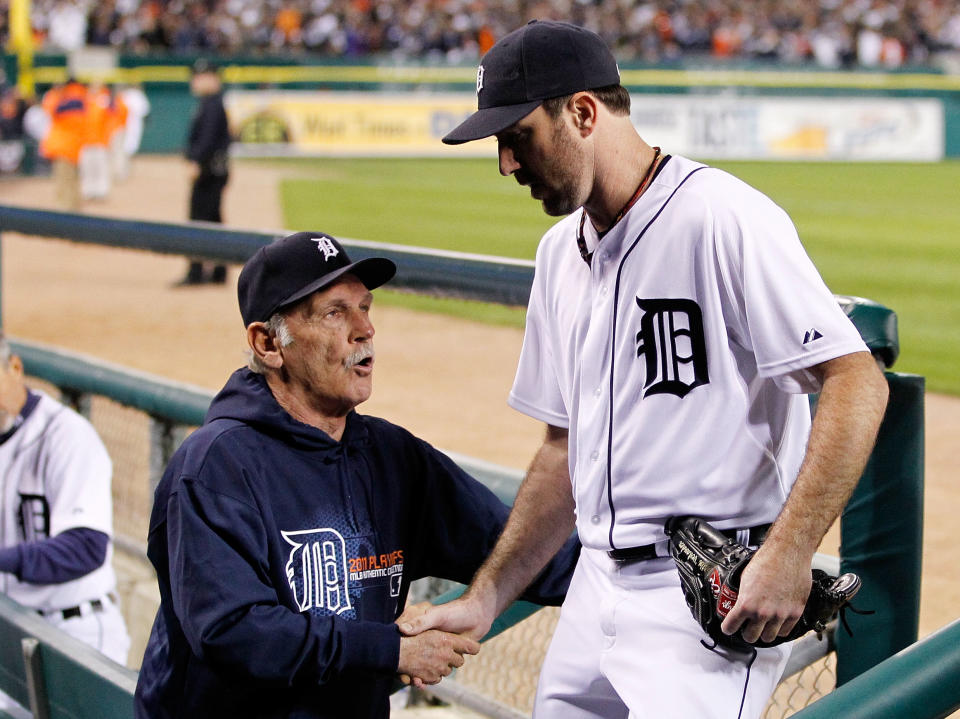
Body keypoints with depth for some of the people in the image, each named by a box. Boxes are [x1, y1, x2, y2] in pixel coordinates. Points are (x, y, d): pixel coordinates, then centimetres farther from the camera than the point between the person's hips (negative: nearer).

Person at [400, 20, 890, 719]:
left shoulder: (725, 219, -13)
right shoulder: (561, 252, 14)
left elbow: (857, 383, -19)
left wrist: (788, 556, -26)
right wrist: (484, 600, 13)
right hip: (598, 585, 8)